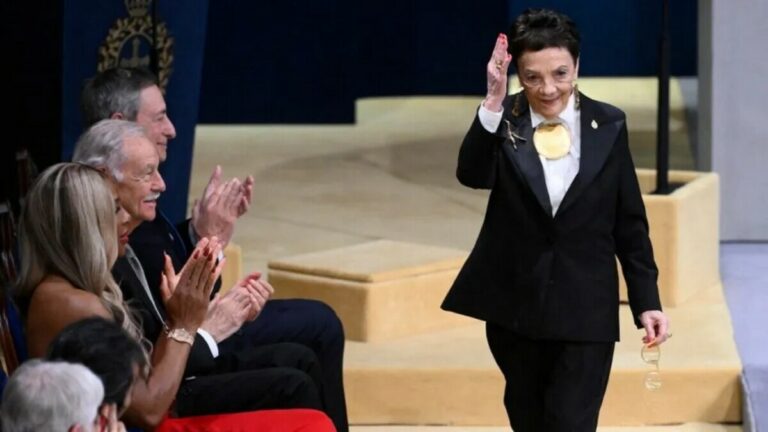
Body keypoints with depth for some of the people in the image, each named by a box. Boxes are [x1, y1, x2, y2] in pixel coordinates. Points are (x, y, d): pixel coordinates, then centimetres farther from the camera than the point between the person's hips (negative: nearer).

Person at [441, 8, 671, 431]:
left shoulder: (607, 125, -2)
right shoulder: (504, 120, -4)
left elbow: (630, 223, 3)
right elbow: (472, 175, -25)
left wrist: (647, 301, 1)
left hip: (585, 310, -1)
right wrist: (493, 103, -35)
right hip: (514, 304, 2)